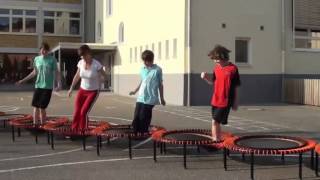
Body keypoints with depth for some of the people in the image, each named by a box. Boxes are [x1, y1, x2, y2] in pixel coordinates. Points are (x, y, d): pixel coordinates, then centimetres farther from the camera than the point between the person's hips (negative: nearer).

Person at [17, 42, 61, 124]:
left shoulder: (52, 59, -4)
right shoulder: (37, 59, 7)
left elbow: (56, 72, -2)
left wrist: (58, 84, -15)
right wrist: (23, 80, 19)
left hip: (48, 87, -4)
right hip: (38, 86, 4)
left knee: (42, 108, -6)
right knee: (35, 107, 1)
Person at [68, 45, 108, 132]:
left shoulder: (96, 64, -22)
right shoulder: (80, 63, -7)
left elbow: (105, 75, -8)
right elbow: (77, 76, 8)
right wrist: (71, 89, 12)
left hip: (93, 92, -4)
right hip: (82, 91, 4)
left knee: (84, 112, -14)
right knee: (76, 113, -2)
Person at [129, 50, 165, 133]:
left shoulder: (157, 70, -5)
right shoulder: (142, 69, 10)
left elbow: (160, 84, 0)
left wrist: (162, 98, 2)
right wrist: (135, 91, 29)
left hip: (150, 99, -5)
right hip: (140, 98, 5)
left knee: (144, 119, -5)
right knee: (136, 117, 2)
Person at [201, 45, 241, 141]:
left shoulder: (233, 68, -10)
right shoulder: (216, 68, 6)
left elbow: (235, 87, -4)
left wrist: (235, 103, -1)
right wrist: (206, 78, -3)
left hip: (225, 102, -6)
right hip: (215, 100, 6)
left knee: (215, 121, -10)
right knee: (216, 122, 13)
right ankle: (218, 140, 26)